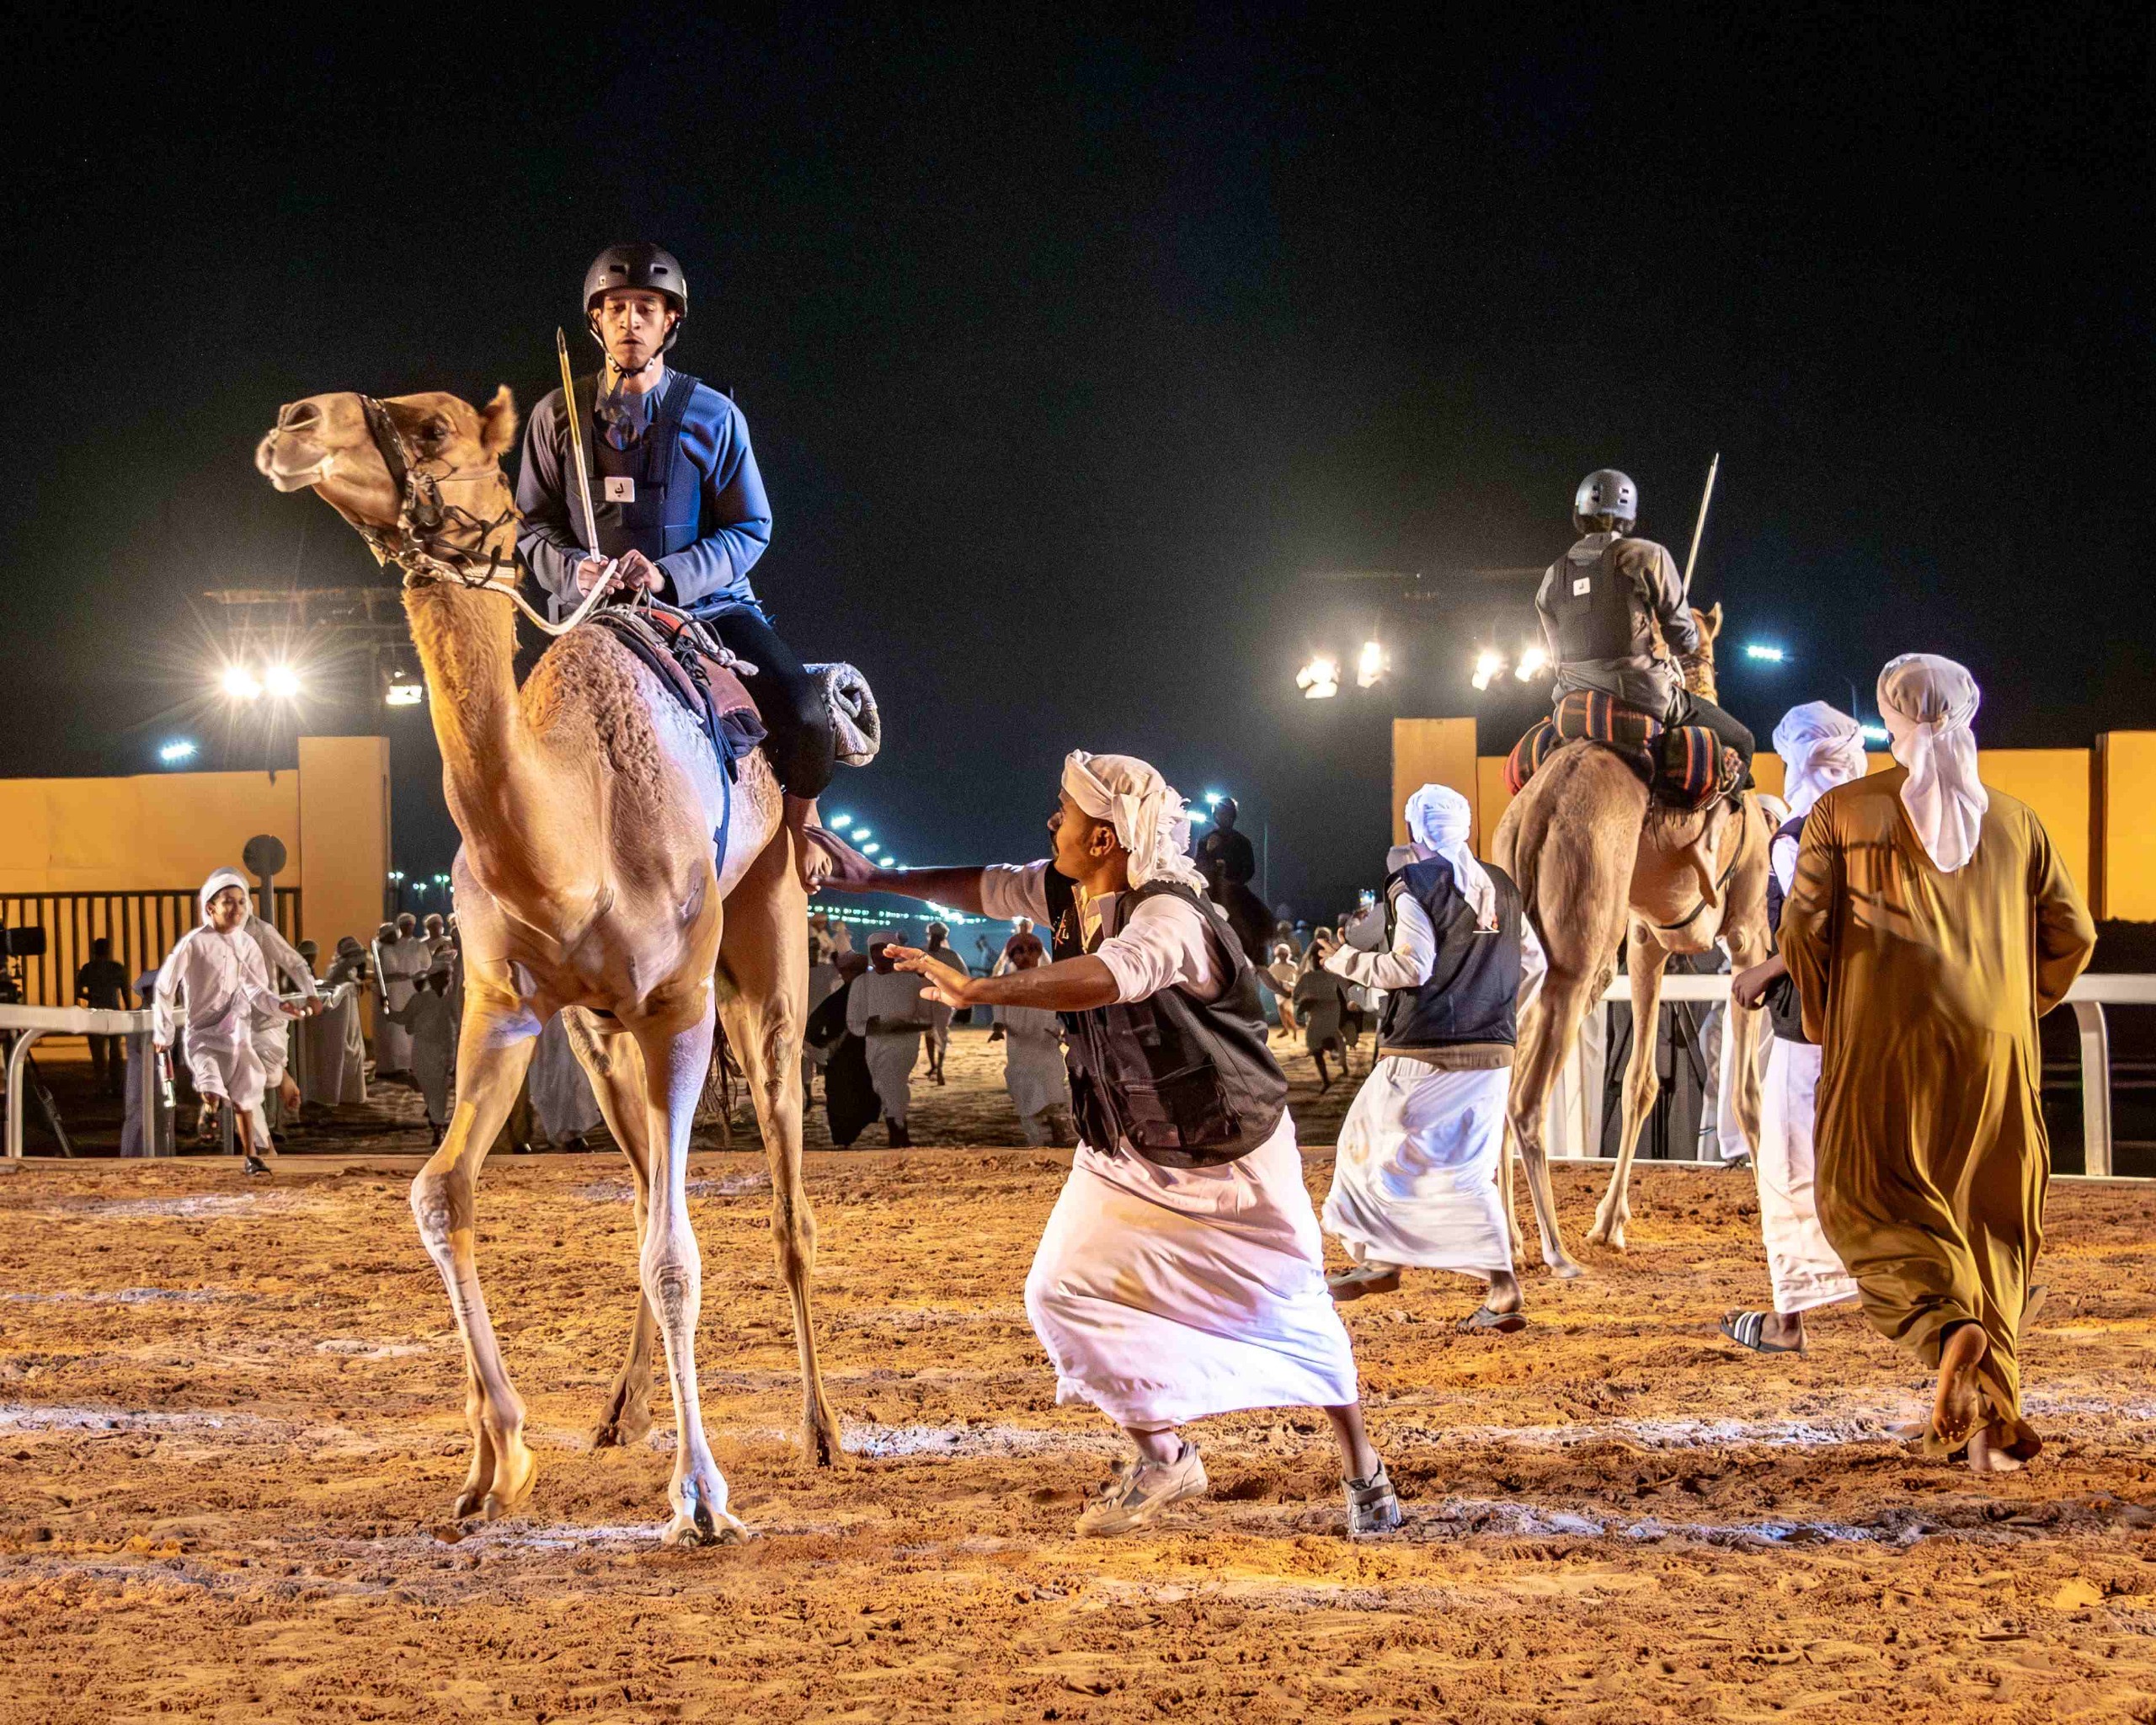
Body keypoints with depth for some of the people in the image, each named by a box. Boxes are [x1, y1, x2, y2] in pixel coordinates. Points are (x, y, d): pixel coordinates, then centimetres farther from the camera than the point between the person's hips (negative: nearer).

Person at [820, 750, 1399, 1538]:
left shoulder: (1170, 918, -32)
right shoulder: (1065, 891, -7)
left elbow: (1109, 975, -52)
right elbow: (991, 888, 11)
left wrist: (978, 990, -61)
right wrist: (878, 879, 11)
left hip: (1232, 1157, -7)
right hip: (1125, 1156, 7)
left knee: (1294, 1309, 1)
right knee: (1063, 1294, -4)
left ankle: (1364, 1474, 20)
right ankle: (1160, 1457, 13)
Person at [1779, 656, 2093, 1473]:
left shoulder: (1843, 811, 1)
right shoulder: (2014, 820, 9)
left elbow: (1802, 924, -4)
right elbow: (2072, 933, 10)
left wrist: (1822, 1021, 12)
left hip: (1883, 1043, -3)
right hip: (1995, 1052, 3)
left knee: (1864, 1201, 5)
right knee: (1991, 1221, 9)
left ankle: (1946, 1327, -24)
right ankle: (1992, 1414, 3)